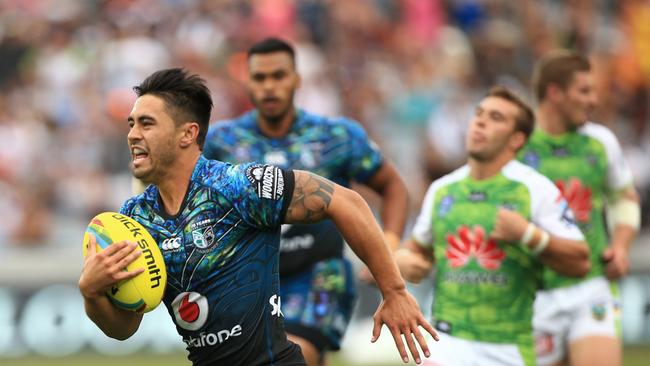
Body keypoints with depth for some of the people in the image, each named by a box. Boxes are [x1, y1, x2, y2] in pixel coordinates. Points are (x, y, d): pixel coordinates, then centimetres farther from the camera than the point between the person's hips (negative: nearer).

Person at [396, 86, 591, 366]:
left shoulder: (536, 189, -5)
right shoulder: (441, 189, 8)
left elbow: (580, 262, -8)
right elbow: (418, 246, 25)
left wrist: (528, 234, -21)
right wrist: (403, 259, 2)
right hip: (451, 342, 2)